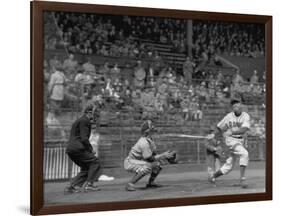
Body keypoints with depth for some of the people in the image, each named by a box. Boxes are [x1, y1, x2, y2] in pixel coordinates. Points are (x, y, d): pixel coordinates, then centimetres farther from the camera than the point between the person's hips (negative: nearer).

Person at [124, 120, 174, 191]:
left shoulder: (149, 139, 4)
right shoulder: (144, 143, -27)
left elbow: (154, 154, 10)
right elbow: (150, 159, -23)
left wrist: (165, 156, -6)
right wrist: (163, 155, -19)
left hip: (139, 161, 10)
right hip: (130, 162, -10)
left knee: (158, 164, 7)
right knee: (147, 167, -35)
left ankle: (150, 183, 18)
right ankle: (130, 184, -29)